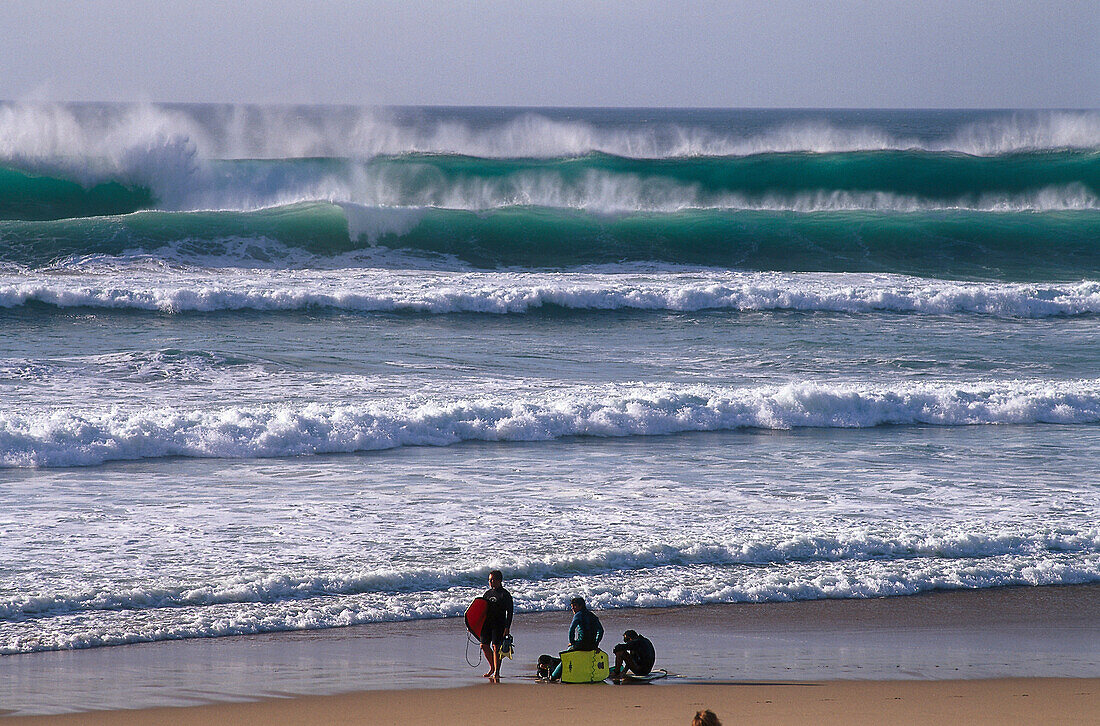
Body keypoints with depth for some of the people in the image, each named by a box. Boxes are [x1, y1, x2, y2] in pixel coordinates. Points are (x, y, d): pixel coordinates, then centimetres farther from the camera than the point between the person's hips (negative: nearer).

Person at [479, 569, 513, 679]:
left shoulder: (505, 594, -3)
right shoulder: (488, 593, 15)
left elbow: (509, 612, -5)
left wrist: (507, 627, -12)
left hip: (499, 624, -6)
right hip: (487, 623, 6)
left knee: (496, 647, -9)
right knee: (484, 645, 1)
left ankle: (496, 672, -4)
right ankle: (492, 667, 19)